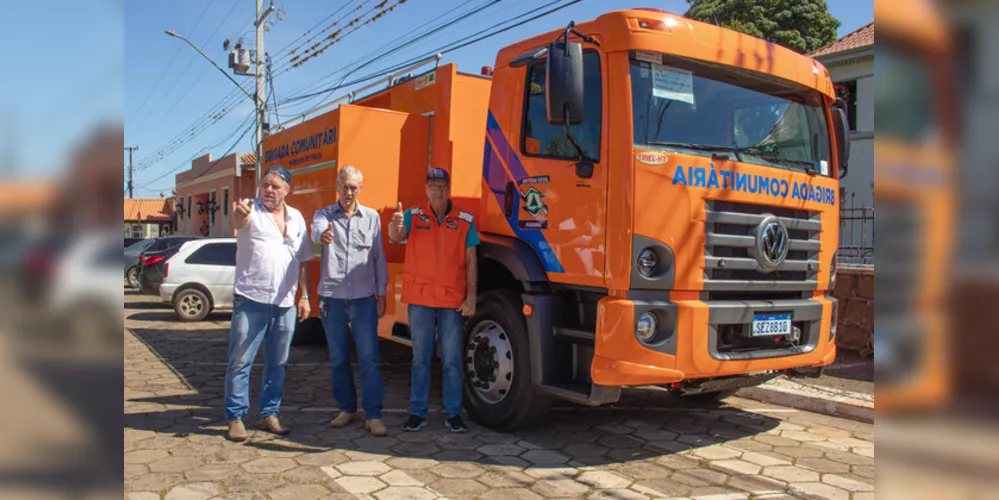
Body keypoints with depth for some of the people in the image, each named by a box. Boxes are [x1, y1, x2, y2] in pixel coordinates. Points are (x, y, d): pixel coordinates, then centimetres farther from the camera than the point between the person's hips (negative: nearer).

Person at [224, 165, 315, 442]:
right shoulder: (251, 209, -2)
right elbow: (238, 222, -27)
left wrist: (305, 296, 8)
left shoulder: (296, 218, 11)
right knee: (240, 361, 0)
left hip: (285, 304, 4)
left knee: (277, 363, 12)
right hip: (250, 299, -4)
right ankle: (235, 417, 11)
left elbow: (304, 260, 14)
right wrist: (239, 216, -51)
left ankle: (269, 414, 24)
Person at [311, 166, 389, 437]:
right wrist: (322, 236, -43)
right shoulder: (324, 215, 6)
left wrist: (381, 294, 2)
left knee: (369, 358, -4)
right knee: (338, 359, 10)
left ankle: (373, 415, 1)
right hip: (332, 298, 1)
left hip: (364, 299, -1)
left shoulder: (371, 217, 7)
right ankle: (347, 409, 25)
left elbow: (379, 257, 7)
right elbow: (317, 231, -19)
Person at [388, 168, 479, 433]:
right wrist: (396, 226, -38)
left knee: (452, 360, 5)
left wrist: (471, 297, -5)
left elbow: (470, 262, 1)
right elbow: (396, 237, -13)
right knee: (420, 358, 8)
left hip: (452, 300, 0)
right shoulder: (414, 216, 4)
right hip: (419, 298, 1)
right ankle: (417, 412, 18)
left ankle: (453, 413, 15)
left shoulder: (465, 221, 2)